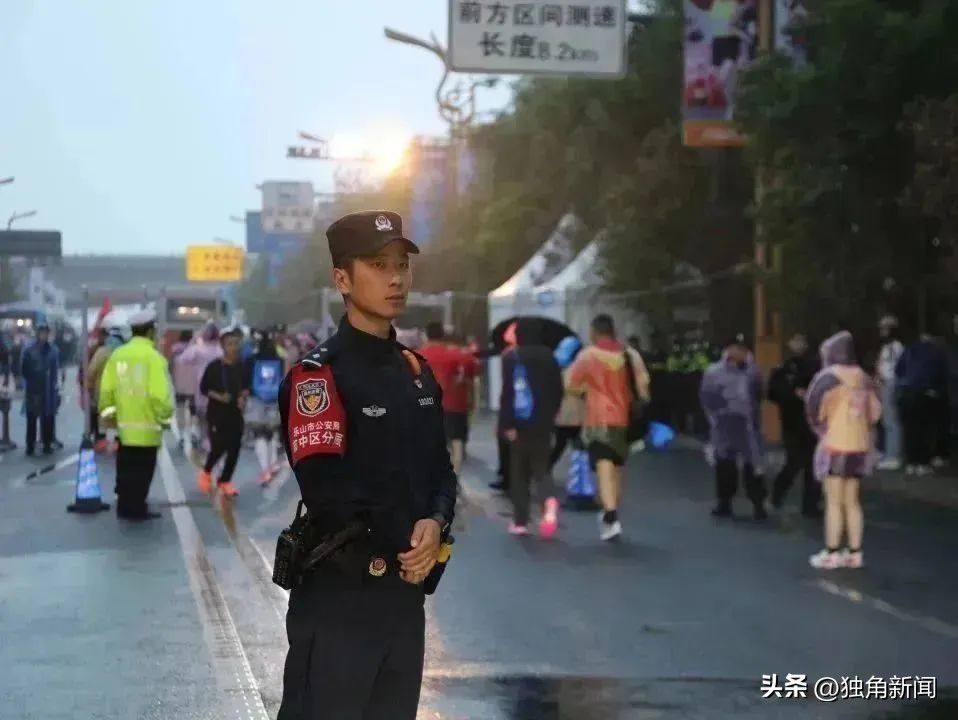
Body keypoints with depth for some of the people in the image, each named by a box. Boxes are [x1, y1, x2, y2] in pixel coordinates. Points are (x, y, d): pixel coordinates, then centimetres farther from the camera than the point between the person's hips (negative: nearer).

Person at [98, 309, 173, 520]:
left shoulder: (117, 354, 1)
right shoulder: (153, 357, -15)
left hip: (124, 424, 5)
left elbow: (107, 389, 2)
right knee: (142, 471, 5)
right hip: (146, 425, -5)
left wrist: (108, 412, 16)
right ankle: (136, 509, 9)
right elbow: (159, 394, -20)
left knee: (126, 469, 17)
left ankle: (125, 507, 24)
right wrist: (165, 416, -3)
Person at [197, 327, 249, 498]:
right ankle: (206, 472, 22)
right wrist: (219, 396, -19)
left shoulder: (242, 367, 0)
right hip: (216, 414, -4)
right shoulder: (214, 366, -11)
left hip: (236, 414, 4)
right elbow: (203, 388, -5)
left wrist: (243, 397, -6)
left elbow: (246, 387, 14)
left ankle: (224, 481, 18)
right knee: (218, 448, -7)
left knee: (234, 450, 1)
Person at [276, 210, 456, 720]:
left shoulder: (416, 372, 14)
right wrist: (406, 544, -12)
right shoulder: (318, 374, -11)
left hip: (406, 593, 8)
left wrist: (435, 524, -9)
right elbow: (327, 489, -20)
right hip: (337, 596, -8)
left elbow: (440, 469, 13)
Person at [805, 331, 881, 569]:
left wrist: (820, 426, 3)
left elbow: (814, 405, -14)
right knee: (852, 501, 12)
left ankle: (831, 553, -2)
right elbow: (875, 411, 12)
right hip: (860, 445, 6)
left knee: (834, 501, -3)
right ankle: (854, 553, 12)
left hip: (836, 445, -6)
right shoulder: (862, 377, 10)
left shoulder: (830, 376, -9)